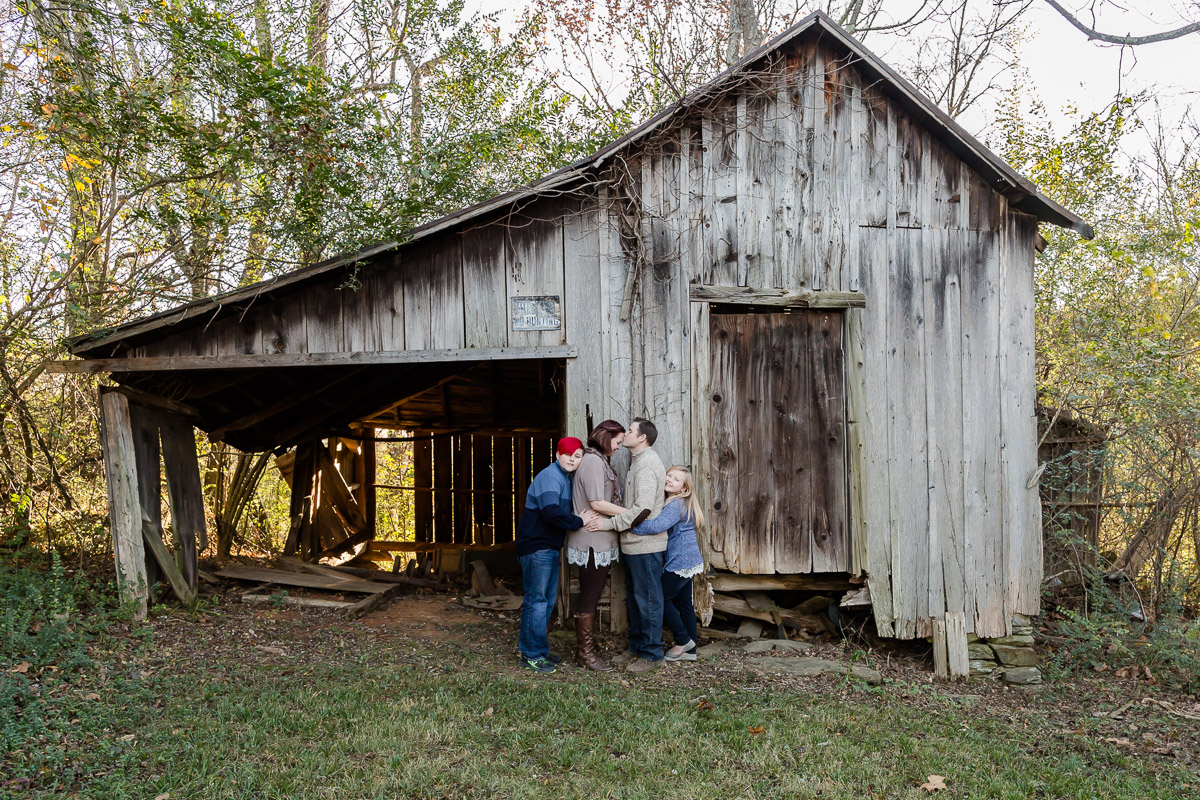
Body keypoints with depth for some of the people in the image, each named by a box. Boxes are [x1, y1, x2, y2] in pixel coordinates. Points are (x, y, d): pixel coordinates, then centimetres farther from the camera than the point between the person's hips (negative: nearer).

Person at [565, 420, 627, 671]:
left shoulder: (597, 461, 17)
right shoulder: (593, 461, -15)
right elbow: (597, 503, -21)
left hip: (596, 542, 10)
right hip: (593, 542, -10)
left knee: (589, 597, 15)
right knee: (590, 598, -1)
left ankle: (584, 650, 24)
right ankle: (586, 653, 8)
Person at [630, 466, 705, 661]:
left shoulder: (676, 505, -19)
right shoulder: (682, 504, 13)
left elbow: (657, 525, -35)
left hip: (680, 563, -10)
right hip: (688, 561, 10)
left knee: (662, 598, 1)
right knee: (684, 603, 13)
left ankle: (683, 640, 11)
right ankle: (689, 650, 20)